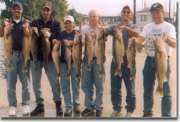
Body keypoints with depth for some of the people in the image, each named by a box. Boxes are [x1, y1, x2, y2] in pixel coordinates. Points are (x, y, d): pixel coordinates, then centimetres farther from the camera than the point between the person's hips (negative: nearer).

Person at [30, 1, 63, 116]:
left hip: (50, 56, -2)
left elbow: (58, 38, 3)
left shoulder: (56, 23, 6)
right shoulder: (35, 22, 9)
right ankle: (40, 105, 18)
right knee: (36, 82, 7)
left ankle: (58, 104, 8)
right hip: (36, 56, 2)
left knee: (54, 81, -4)